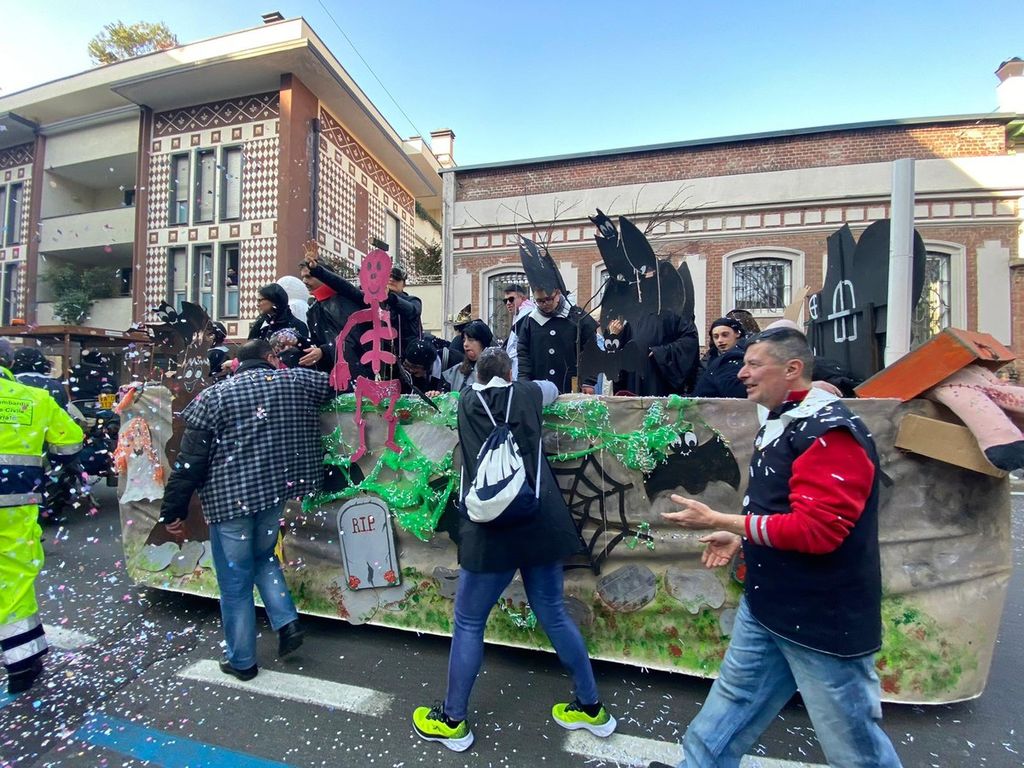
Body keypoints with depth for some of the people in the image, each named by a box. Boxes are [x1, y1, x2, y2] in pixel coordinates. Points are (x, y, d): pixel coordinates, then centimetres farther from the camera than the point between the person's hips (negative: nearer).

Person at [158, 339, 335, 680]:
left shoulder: (213, 396, -3)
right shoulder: (296, 381, 0)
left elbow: (190, 460, -5)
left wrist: (173, 510, 3)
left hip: (228, 498, -3)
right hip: (274, 490, 3)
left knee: (235, 581, 12)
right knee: (263, 557, 28)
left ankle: (241, 661, 26)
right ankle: (287, 621, 17)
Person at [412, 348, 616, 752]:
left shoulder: (466, 400, 8)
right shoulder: (526, 393, 9)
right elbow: (553, 388, 31)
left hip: (490, 530, -2)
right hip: (540, 524, 3)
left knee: (468, 624, 15)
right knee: (554, 616, 19)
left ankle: (453, 721, 30)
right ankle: (592, 708, 34)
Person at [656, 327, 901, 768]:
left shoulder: (829, 431, -21)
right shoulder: (779, 423, 9)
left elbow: (815, 528, -28)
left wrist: (718, 521, -25)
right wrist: (741, 538, 9)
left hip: (822, 619, -9)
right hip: (765, 606, 9)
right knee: (729, 708, 20)